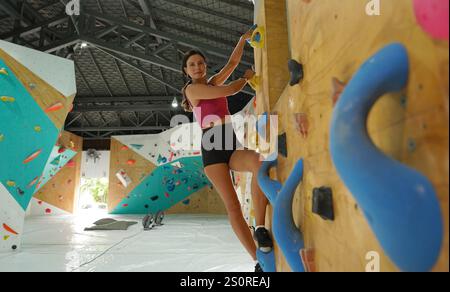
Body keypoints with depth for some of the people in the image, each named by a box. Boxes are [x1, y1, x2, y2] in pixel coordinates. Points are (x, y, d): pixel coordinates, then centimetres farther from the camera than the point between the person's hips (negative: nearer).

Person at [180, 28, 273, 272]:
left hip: (232, 145, 5)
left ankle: (260, 227, -21)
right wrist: (246, 77, 14)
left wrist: (243, 39, 10)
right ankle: (259, 261, -6)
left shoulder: (213, 83, 23)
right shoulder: (192, 89, 3)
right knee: (232, 206, -13)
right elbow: (230, 91, -2)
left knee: (259, 163, -31)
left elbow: (232, 62, 21)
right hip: (212, 148, -5)